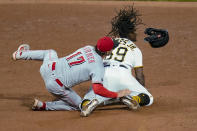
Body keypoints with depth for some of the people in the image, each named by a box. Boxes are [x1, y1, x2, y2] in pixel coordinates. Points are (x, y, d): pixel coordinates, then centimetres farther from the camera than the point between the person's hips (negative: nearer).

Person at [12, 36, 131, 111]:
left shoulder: (88, 48, 8)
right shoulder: (99, 68, -14)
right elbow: (98, 89, -22)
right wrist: (117, 94, -14)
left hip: (48, 68, 7)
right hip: (56, 85, -7)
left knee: (51, 53, 40)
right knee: (78, 105, 16)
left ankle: (21, 54, 57)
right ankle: (43, 106, 5)